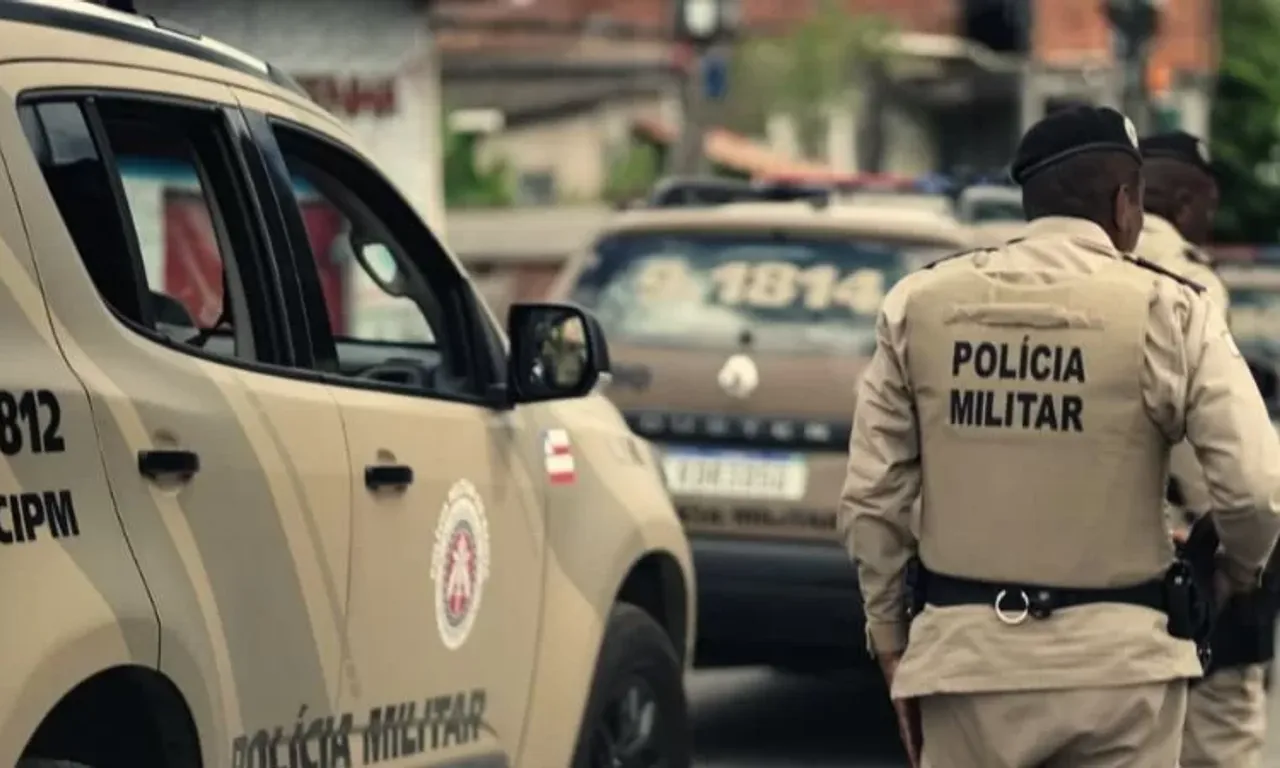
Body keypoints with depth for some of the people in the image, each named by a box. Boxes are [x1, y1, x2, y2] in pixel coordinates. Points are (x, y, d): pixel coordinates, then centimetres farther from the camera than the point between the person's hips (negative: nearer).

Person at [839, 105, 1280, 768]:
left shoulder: (921, 303, 3)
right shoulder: (1166, 310, -5)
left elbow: (870, 498, 4)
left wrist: (890, 640, 15)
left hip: (966, 650, 2)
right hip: (1117, 659, -2)